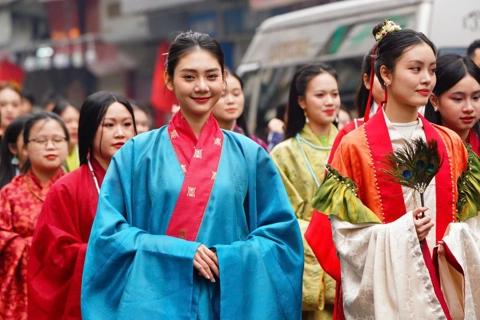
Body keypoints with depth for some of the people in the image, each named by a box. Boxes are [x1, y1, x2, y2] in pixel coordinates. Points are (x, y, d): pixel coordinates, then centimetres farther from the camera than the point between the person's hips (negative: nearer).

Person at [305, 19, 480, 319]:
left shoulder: (450, 144, 6)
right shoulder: (355, 146, -6)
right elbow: (345, 232, -7)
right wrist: (400, 233, -18)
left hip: (444, 285, 3)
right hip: (384, 287, -3)